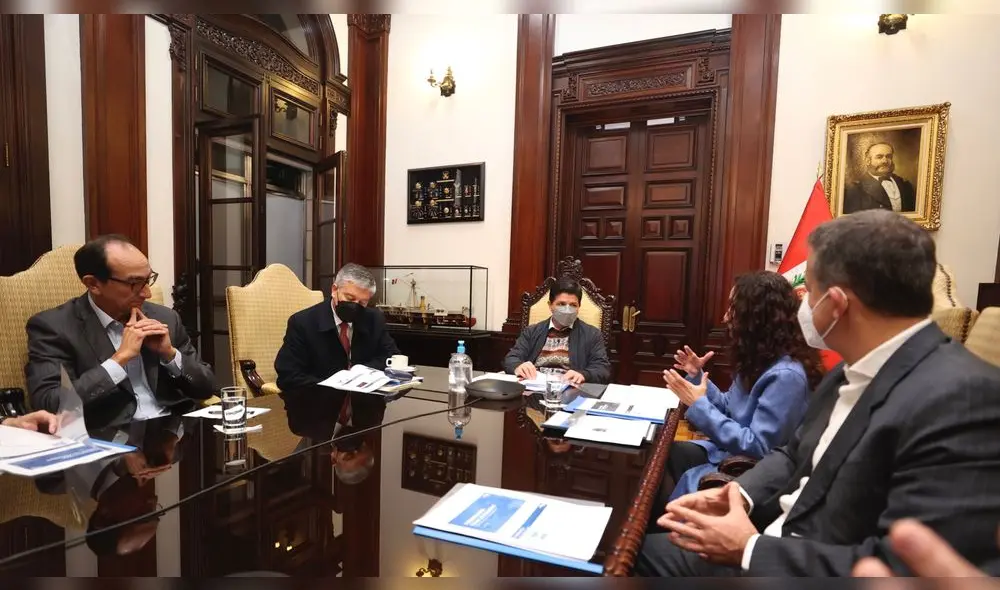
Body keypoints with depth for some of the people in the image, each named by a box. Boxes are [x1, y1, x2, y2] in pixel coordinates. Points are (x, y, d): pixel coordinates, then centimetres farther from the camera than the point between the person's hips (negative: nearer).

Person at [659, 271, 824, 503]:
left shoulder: (786, 375, -25)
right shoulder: (759, 359, 4)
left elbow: (757, 448, -26)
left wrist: (699, 405, -25)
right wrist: (698, 375, 2)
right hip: (728, 450, 8)